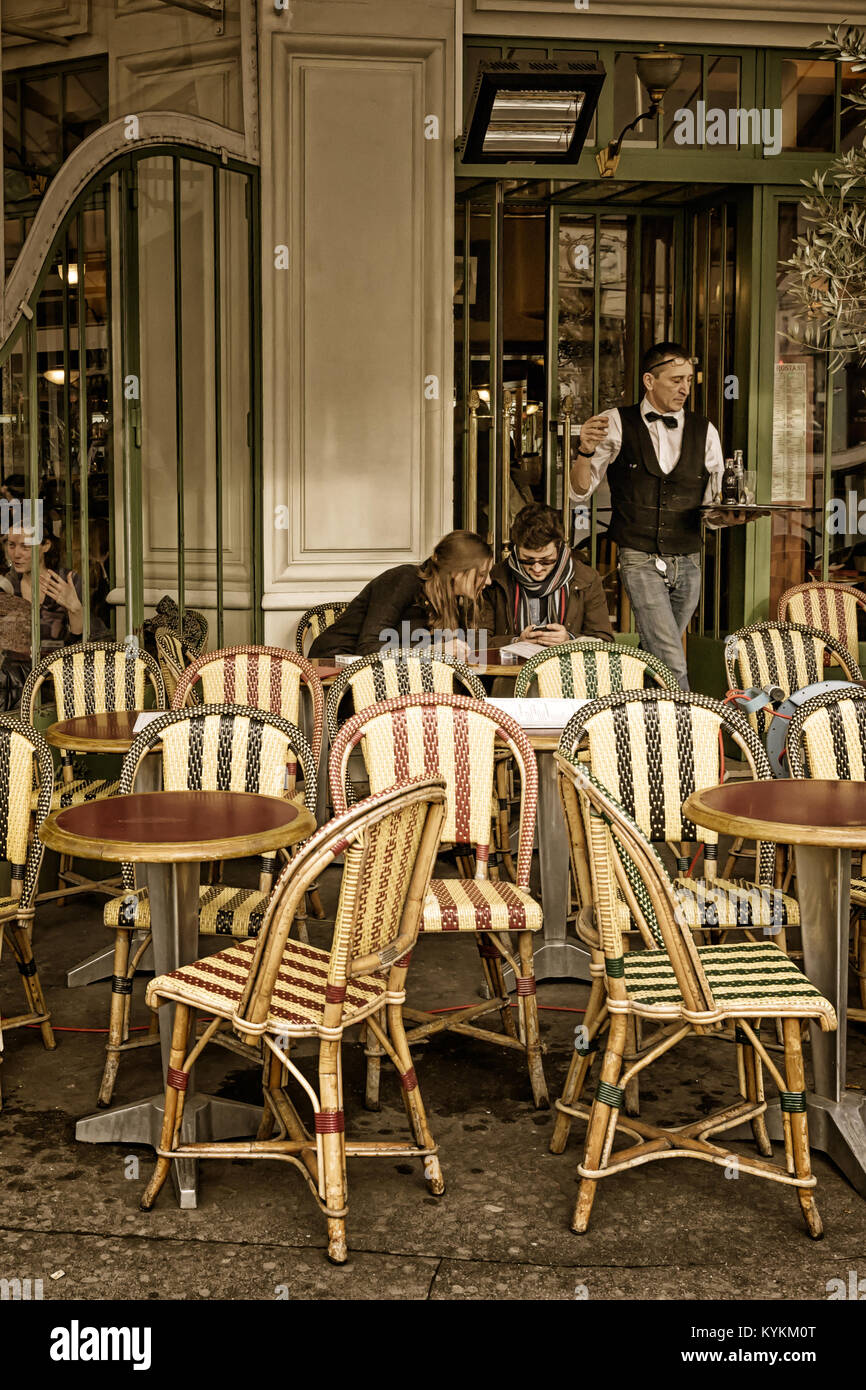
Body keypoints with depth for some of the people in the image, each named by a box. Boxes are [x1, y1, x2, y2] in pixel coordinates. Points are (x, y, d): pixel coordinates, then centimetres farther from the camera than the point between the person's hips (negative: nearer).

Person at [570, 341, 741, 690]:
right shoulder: (618, 423, 0)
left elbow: (714, 510, 12)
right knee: (671, 662, -15)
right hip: (640, 560, -4)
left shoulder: (705, 432, 8)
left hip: (687, 565, 4)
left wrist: (728, 515, -12)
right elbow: (579, 491, 0)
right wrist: (585, 450, -19)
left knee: (656, 657, 12)